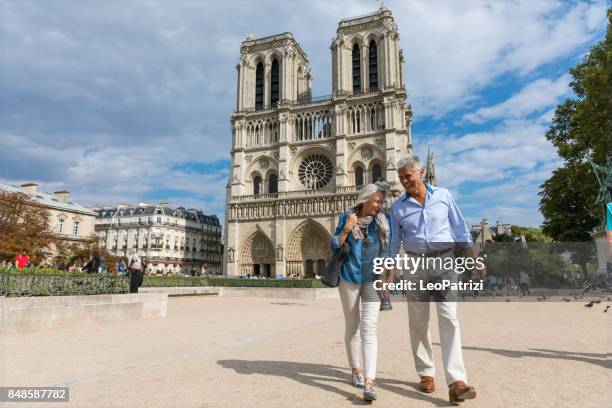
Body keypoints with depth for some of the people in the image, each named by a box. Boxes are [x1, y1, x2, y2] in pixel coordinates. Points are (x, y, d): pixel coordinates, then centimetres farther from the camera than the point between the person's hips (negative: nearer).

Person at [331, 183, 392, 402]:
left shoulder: (383, 220, 0)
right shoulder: (346, 217, -2)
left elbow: (388, 249, 6)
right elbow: (334, 246, -2)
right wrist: (346, 228, -16)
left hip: (372, 279, 0)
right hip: (349, 277, 1)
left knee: (369, 327, -13)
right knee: (352, 325, 11)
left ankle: (369, 381, -16)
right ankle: (355, 370, 28)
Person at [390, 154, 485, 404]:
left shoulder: (443, 195, 3)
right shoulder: (398, 207, 4)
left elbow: (461, 231, 8)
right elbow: (393, 244, 8)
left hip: (444, 261, -1)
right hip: (415, 264, 1)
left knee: (448, 318, -10)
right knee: (418, 322, 6)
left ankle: (456, 381, -12)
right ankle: (426, 373, 21)